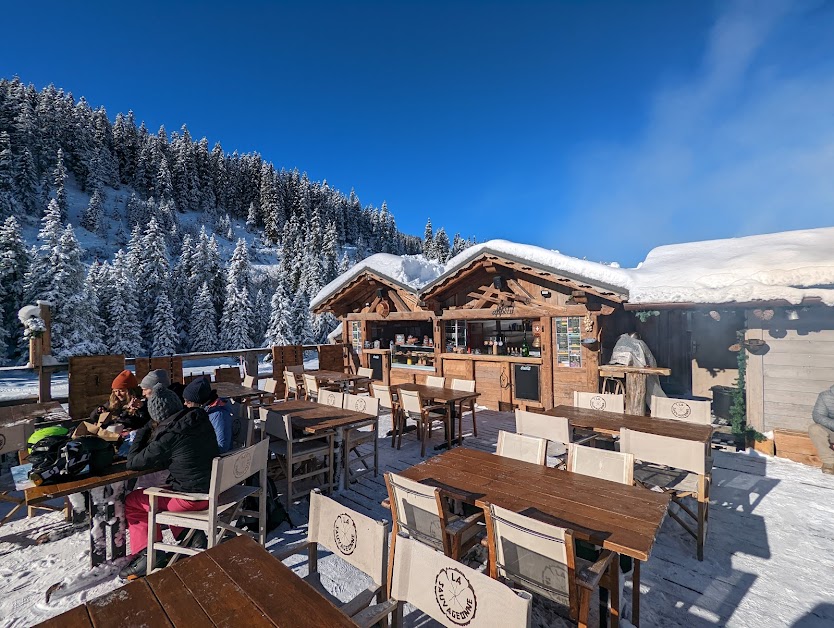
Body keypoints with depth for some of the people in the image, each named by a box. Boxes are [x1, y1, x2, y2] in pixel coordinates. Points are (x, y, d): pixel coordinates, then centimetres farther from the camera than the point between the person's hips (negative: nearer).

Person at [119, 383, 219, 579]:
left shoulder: (169, 436, -21)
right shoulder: (202, 421, -1)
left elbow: (133, 462, -7)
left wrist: (143, 431, 2)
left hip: (193, 498, -7)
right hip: (214, 489, 7)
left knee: (132, 502, 14)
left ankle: (146, 553, 16)